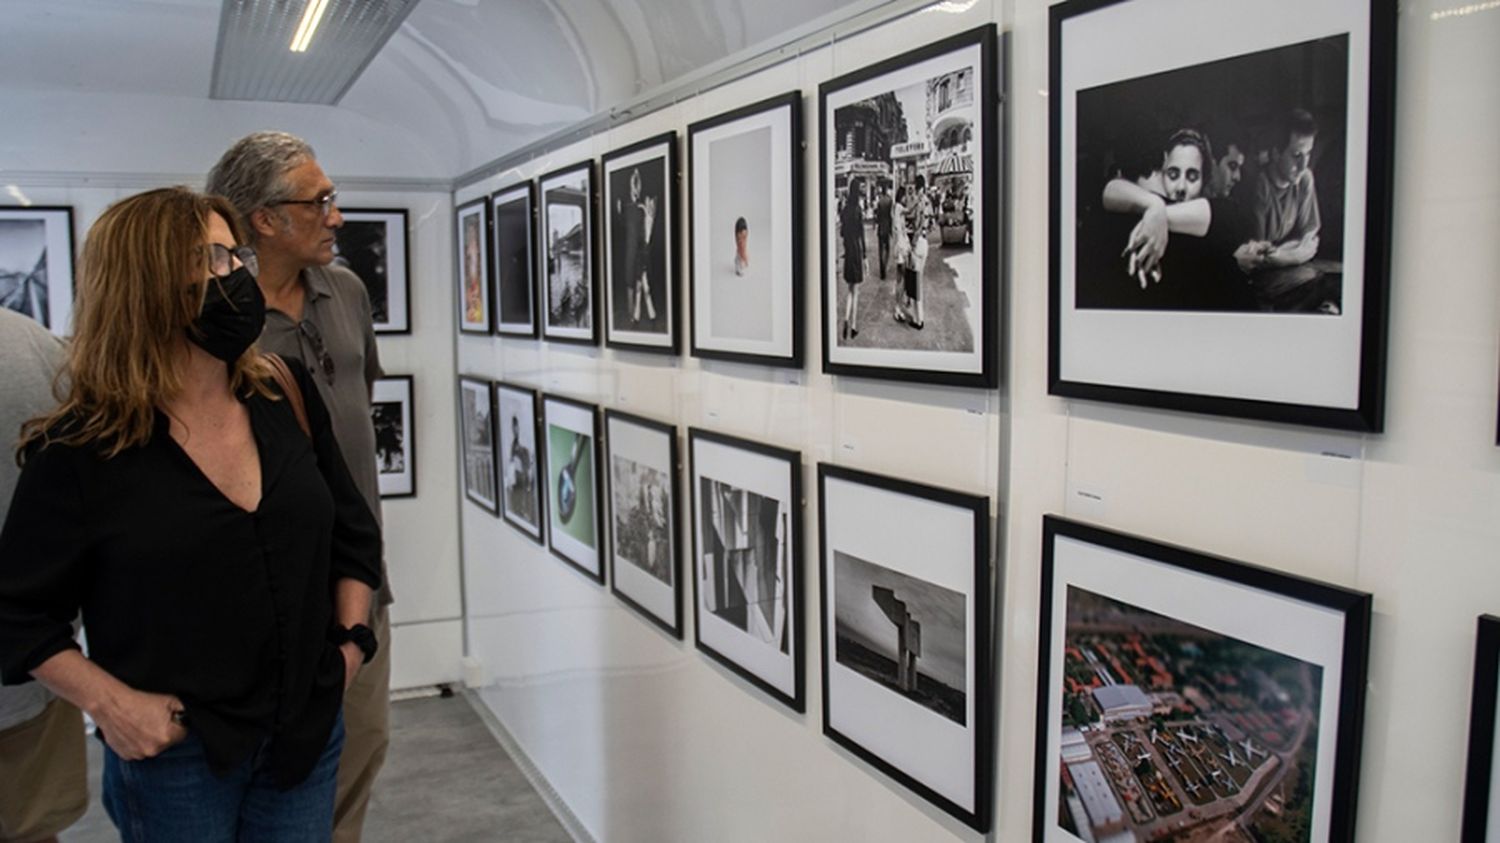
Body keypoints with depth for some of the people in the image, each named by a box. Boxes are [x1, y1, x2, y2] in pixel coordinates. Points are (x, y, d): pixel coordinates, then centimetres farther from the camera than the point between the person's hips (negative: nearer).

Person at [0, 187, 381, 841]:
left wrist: (352, 639, 3)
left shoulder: (288, 401, 0)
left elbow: (352, 531, 12)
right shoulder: (81, 449, -12)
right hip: (172, 755, -3)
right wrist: (107, 702, -13)